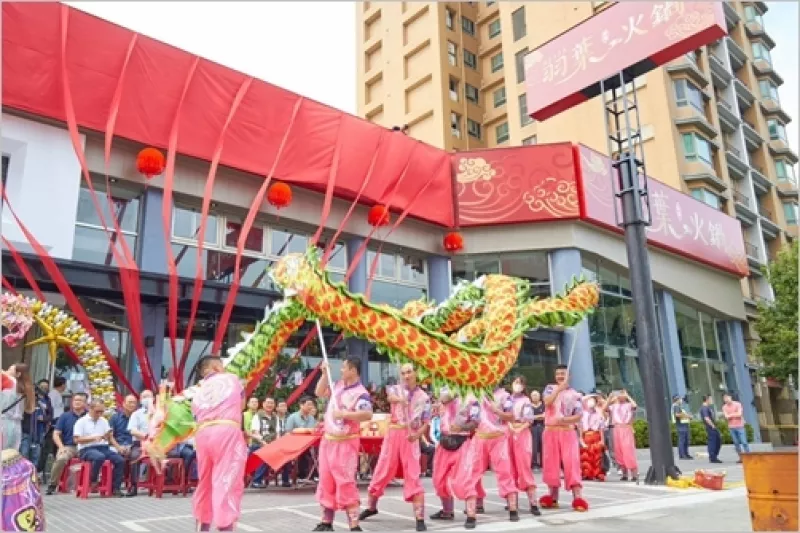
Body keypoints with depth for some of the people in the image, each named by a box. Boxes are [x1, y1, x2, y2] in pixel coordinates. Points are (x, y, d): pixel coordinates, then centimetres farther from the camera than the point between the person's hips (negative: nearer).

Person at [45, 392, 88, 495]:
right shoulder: (65, 416, 12)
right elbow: (56, 434, 9)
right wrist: (61, 447, -7)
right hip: (68, 446, 1)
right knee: (61, 459, -33)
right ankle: (52, 485, -9)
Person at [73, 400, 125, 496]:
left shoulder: (104, 421, 18)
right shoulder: (81, 422, 4)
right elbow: (77, 439, -6)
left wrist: (109, 436, -10)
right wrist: (93, 438, -16)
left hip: (104, 447, 5)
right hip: (87, 449, -5)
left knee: (120, 460, -19)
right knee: (100, 457, -38)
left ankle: (115, 488, -10)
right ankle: (93, 482, -15)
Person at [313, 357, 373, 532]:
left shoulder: (360, 393, -18)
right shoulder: (339, 385, 7)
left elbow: (368, 414, -32)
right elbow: (319, 393, 20)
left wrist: (344, 414, -29)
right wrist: (324, 374, 8)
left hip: (345, 444, -8)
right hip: (328, 441, 8)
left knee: (345, 484, -11)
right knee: (326, 482, 15)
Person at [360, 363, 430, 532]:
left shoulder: (423, 397, 5)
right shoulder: (395, 389, 3)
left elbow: (426, 423, 3)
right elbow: (391, 397, -23)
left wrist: (417, 435, -18)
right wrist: (400, 399, -48)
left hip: (410, 437, -1)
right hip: (393, 434, 1)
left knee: (413, 477, -5)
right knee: (382, 471, 9)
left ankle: (420, 518, 0)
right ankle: (371, 507, 30)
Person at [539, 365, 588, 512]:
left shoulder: (574, 394, 6)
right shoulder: (550, 388, 7)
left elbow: (579, 415, -1)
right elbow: (547, 402, -13)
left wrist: (564, 419, -17)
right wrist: (560, 387, -18)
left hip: (568, 432, -1)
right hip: (551, 432, 1)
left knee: (571, 463, -10)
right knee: (551, 464, 3)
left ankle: (578, 498, -15)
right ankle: (553, 498, 11)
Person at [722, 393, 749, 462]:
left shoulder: (737, 404, -1)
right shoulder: (724, 407, 5)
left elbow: (739, 414, -11)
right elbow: (726, 417, -5)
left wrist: (731, 415, -4)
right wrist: (735, 414, -8)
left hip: (740, 426, -2)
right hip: (731, 427, 2)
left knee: (744, 442, -5)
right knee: (736, 443, 3)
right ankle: (741, 458, 8)